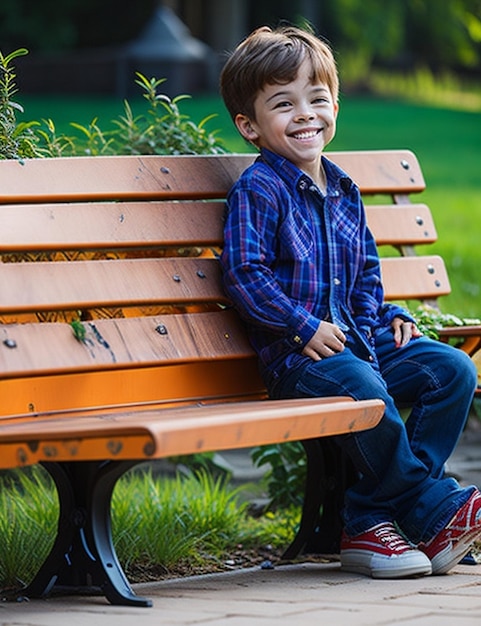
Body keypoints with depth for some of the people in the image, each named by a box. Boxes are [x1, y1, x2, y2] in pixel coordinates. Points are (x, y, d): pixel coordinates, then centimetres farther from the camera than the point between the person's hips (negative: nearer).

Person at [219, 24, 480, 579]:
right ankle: (436, 508, -17)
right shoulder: (258, 190, -7)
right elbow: (244, 274, -14)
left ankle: (372, 520, -13)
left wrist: (386, 316, 10)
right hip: (295, 354, -8)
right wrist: (304, 326, -18)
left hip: (360, 338, 8)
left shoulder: (342, 190, 17)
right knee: (365, 390, -35)